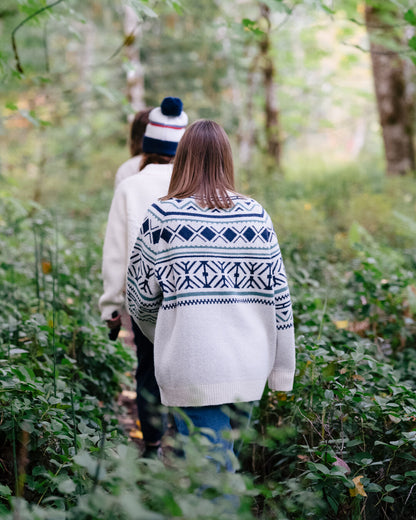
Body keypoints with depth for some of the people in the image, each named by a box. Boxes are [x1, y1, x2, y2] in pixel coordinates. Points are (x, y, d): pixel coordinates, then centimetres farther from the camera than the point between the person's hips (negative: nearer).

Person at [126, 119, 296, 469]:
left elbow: (141, 298, -1)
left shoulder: (161, 216, -6)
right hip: (249, 370, 4)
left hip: (193, 370, -4)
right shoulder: (255, 214, 2)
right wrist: (283, 371, 10)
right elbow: (279, 294, 3)